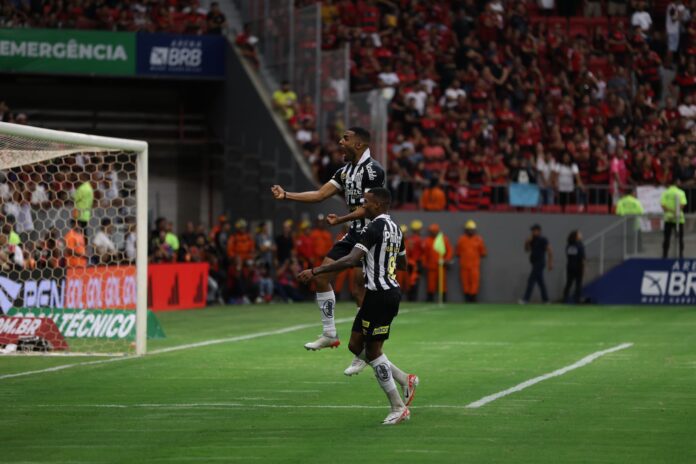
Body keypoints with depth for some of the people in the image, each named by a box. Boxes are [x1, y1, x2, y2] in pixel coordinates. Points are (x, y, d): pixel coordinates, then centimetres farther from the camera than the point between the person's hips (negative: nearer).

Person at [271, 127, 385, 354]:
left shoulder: (372, 170, -14)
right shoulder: (345, 171, 14)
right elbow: (320, 194, 11)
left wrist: (341, 220, -26)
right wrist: (286, 195, 3)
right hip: (353, 233, 9)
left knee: (359, 290, -10)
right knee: (321, 276, 4)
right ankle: (329, 334, 11)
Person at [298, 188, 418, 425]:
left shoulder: (374, 228, -16)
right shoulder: (395, 228, 14)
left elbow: (351, 260, -26)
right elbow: (402, 263, 27)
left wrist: (315, 271, -24)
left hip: (379, 294, -10)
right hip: (391, 289, 10)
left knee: (372, 350, -2)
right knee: (356, 345, 14)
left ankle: (398, 408, 2)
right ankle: (405, 380, 14)